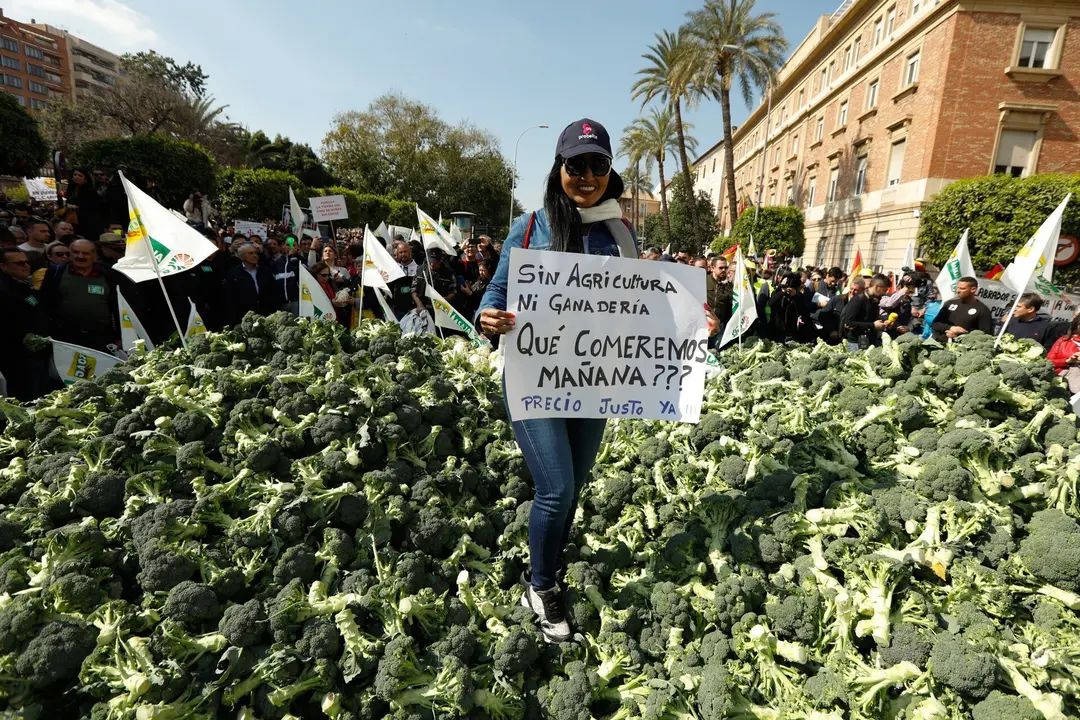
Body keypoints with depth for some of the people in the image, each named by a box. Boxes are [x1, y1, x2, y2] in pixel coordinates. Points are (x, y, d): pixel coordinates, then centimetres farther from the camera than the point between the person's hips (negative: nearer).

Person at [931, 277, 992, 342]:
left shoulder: (982, 309, 4)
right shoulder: (950, 303, 15)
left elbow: (985, 333, -3)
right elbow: (935, 324, 12)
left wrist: (959, 335, -11)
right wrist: (950, 328, -6)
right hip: (940, 342, 3)